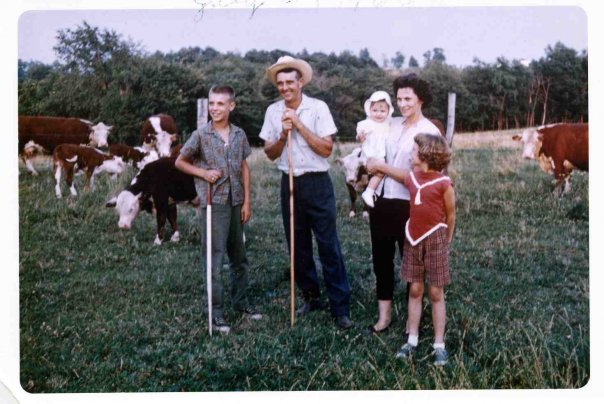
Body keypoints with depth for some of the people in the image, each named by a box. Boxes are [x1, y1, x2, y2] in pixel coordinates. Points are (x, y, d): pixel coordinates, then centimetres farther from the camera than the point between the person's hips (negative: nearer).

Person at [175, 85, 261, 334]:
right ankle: (216, 313, 6)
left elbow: (244, 168, 10)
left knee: (239, 257, 14)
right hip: (214, 203, -4)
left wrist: (247, 201, 6)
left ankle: (241, 302, 30)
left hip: (236, 203, 4)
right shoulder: (201, 135, -6)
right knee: (214, 259, -2)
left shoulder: (239, 135, 4)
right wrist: (204, 173, -11)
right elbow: (180, 162, 4)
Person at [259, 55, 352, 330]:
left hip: (317, 183, -4)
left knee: (329, 246, -4)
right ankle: (311, 298, 28)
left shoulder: (318, 108, -6)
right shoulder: (273, 111, 4)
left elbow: (327, 149, -12)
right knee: (297, 246, 11)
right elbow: (270, 153, 5)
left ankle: (340, 309, 2)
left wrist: (299, 126, -16)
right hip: (289, 183, 4)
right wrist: (283, 134, -13)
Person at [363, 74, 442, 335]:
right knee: (381, 260, 13)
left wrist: (380, 167, -12)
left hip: (408, 206, -6)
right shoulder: (392, 125, 7)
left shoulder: (429, 132, -11)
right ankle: (384, 317, 26)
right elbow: (378, 156, 24)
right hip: (382, 201, 6)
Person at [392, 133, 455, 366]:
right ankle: (412, 340, 18)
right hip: (413, 240, 4)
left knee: (436, 293, 3)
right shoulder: (410, 178, 2)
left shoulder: (443, 183, -12)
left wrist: (445, 243, 2)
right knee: (415, 290, 10)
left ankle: (439, 345, 12)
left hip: (435, 241, -4)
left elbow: (450, 216, -3)